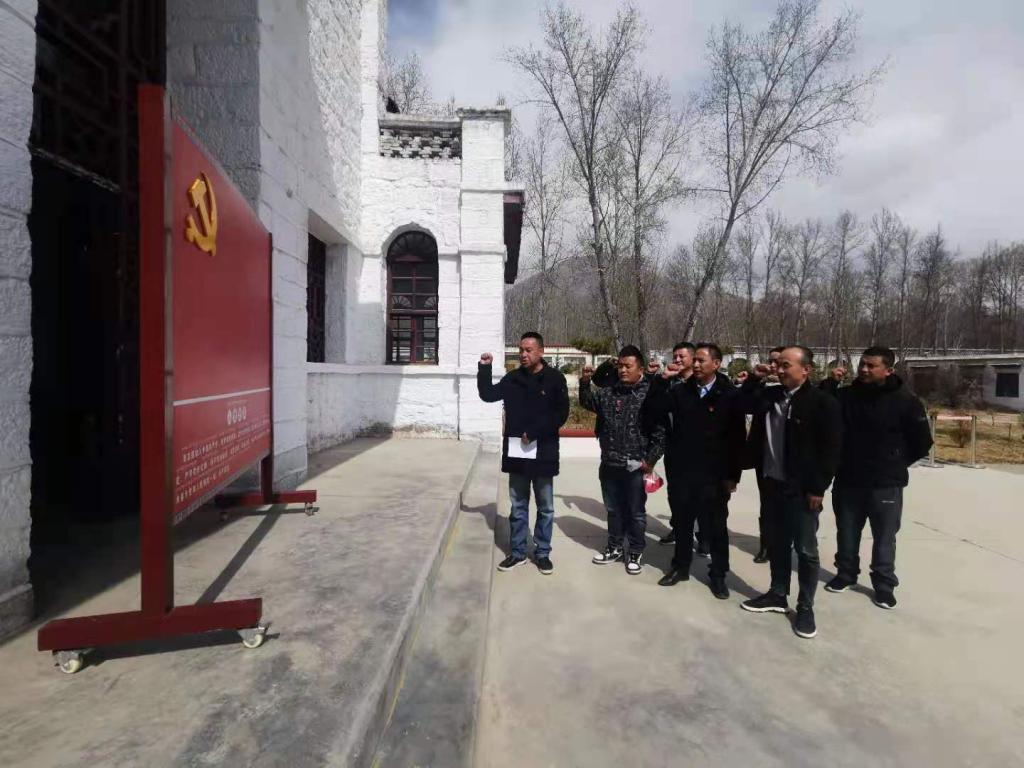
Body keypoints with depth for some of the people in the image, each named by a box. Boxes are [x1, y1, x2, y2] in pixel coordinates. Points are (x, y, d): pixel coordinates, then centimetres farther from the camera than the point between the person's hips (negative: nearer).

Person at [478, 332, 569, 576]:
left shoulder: (554, 378, -6)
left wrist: (534, 432, -16)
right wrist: (484, 368, -5)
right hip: (516, 452, 3)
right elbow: (488, 395, 6)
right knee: (518, 507, 13)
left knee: (545, 507, 10)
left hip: (543, 452, -3)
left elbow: (561, 414, -9)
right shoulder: (513, 378, 5)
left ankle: (542, 553, 25)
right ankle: (517, 552, 26)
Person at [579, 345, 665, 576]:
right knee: (613, 509, 18)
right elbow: (588, 403, 14)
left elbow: (660, 431, -9)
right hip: (609, 464, 5)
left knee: (636, 512, 10)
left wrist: (651, 459, -11)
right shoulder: (609, 391, 6)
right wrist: (585, 383, -3)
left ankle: (635, 553, 27)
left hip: (636, 467, -4)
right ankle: (615, 548, 35)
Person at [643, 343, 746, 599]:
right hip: (680, 471, 3)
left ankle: (718, 574, 27)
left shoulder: (730, 395, -5)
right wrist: (662, 381, -12)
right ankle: (680, 566, 33)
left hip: (713, 475, -2)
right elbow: (650, 413, -6)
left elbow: (738, 438, -4)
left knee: (715, 526, 10)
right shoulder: (681, 391, 1)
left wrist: (733, 475, -5)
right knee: (682, 523, 16)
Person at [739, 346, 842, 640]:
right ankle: (778, 595, 33)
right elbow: (746, 404, 19)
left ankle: (805, 608, 21)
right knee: (777, 544, 17)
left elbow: (830, 449, -13)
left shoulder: (823, 402, -12)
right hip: (773, 484, 6)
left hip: (802, 489, -6)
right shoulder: (771, 395, 5)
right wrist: (755, 379, 4)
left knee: (806, 550, 7)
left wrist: (818, 488, -14)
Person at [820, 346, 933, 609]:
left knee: (884, 537, 8)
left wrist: (895, 464, 5)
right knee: (847, 532, 14)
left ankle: (884, 584, 24)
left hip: (886, 484, -2)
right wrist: (829, 384, -17)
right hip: (848, 480, 2)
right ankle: (846, 573, 32)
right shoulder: (846, 395, -1)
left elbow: (922, 443, 1)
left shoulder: (905, 401, -7)